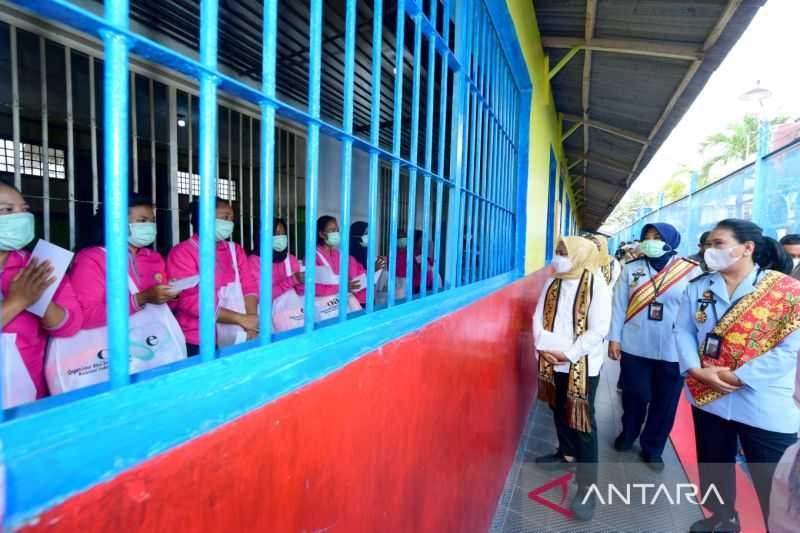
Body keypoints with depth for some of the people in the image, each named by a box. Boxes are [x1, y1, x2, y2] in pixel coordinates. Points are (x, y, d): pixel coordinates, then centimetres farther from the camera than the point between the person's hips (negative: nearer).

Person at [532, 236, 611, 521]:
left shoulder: (596, 285, -12)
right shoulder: (552, 283, 5)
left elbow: (598, 329, -17)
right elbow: (538, 318, 5)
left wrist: (568, 354, -18)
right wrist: (542, 346, -9)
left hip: (582, 365, -5)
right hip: (552, 362, 6)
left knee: (582, 422, 0)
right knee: (559, 411, 20)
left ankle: (587, 485, 11)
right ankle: (566, 453, 42)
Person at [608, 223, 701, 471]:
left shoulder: (692, 271, -4)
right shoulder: (631, 269, 0)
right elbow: (619, 305, 1)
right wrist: (614, 338, -1)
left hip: (674, 350, 0)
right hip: (635, 347, 1)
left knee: (665, 403, 12)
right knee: (634, 396, 14)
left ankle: (652, 448, 32)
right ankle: (628, 434, 40)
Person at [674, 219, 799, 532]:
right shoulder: (698, 287, 3)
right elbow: (683, 331, 1)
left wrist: (738, 377, -18)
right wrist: (696, 370, -14)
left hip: (766, 408, -4)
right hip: (708, 398, 5)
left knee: (773, 485, 8)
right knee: (713, 469, 22)